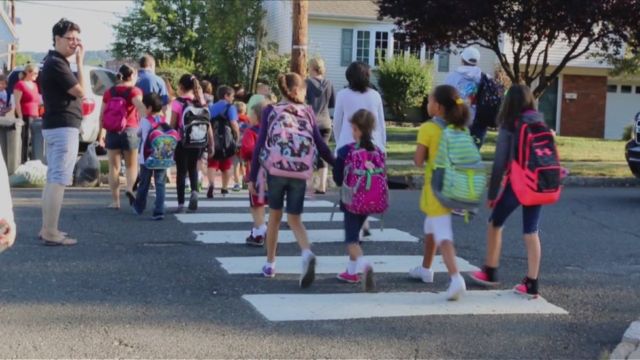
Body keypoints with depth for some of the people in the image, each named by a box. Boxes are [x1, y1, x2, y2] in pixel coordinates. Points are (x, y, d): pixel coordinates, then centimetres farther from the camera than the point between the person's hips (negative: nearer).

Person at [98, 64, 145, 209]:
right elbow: (140, 107, -23)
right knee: (131, 165, 11)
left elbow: (102, 115, 12)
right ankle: (130, 188, -16)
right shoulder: (134, 91, -3)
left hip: (112, 132, 3)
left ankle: (115, 201, 4)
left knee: (114, 167, 7)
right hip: (130, 131, -3)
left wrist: (101, 133, 20)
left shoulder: (109, 92, 10)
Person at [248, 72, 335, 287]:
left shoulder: (270, 111, 2)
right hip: (300, 174, 0)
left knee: (274, 216, 17)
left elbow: (260, 145, -1)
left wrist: (252, 177, 1)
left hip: (275, 171, 0)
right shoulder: (307, 112, 4)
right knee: (294, 219, 8)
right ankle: (307, 253, -20)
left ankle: (270, 264, 24)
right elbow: (320, 145, 2)